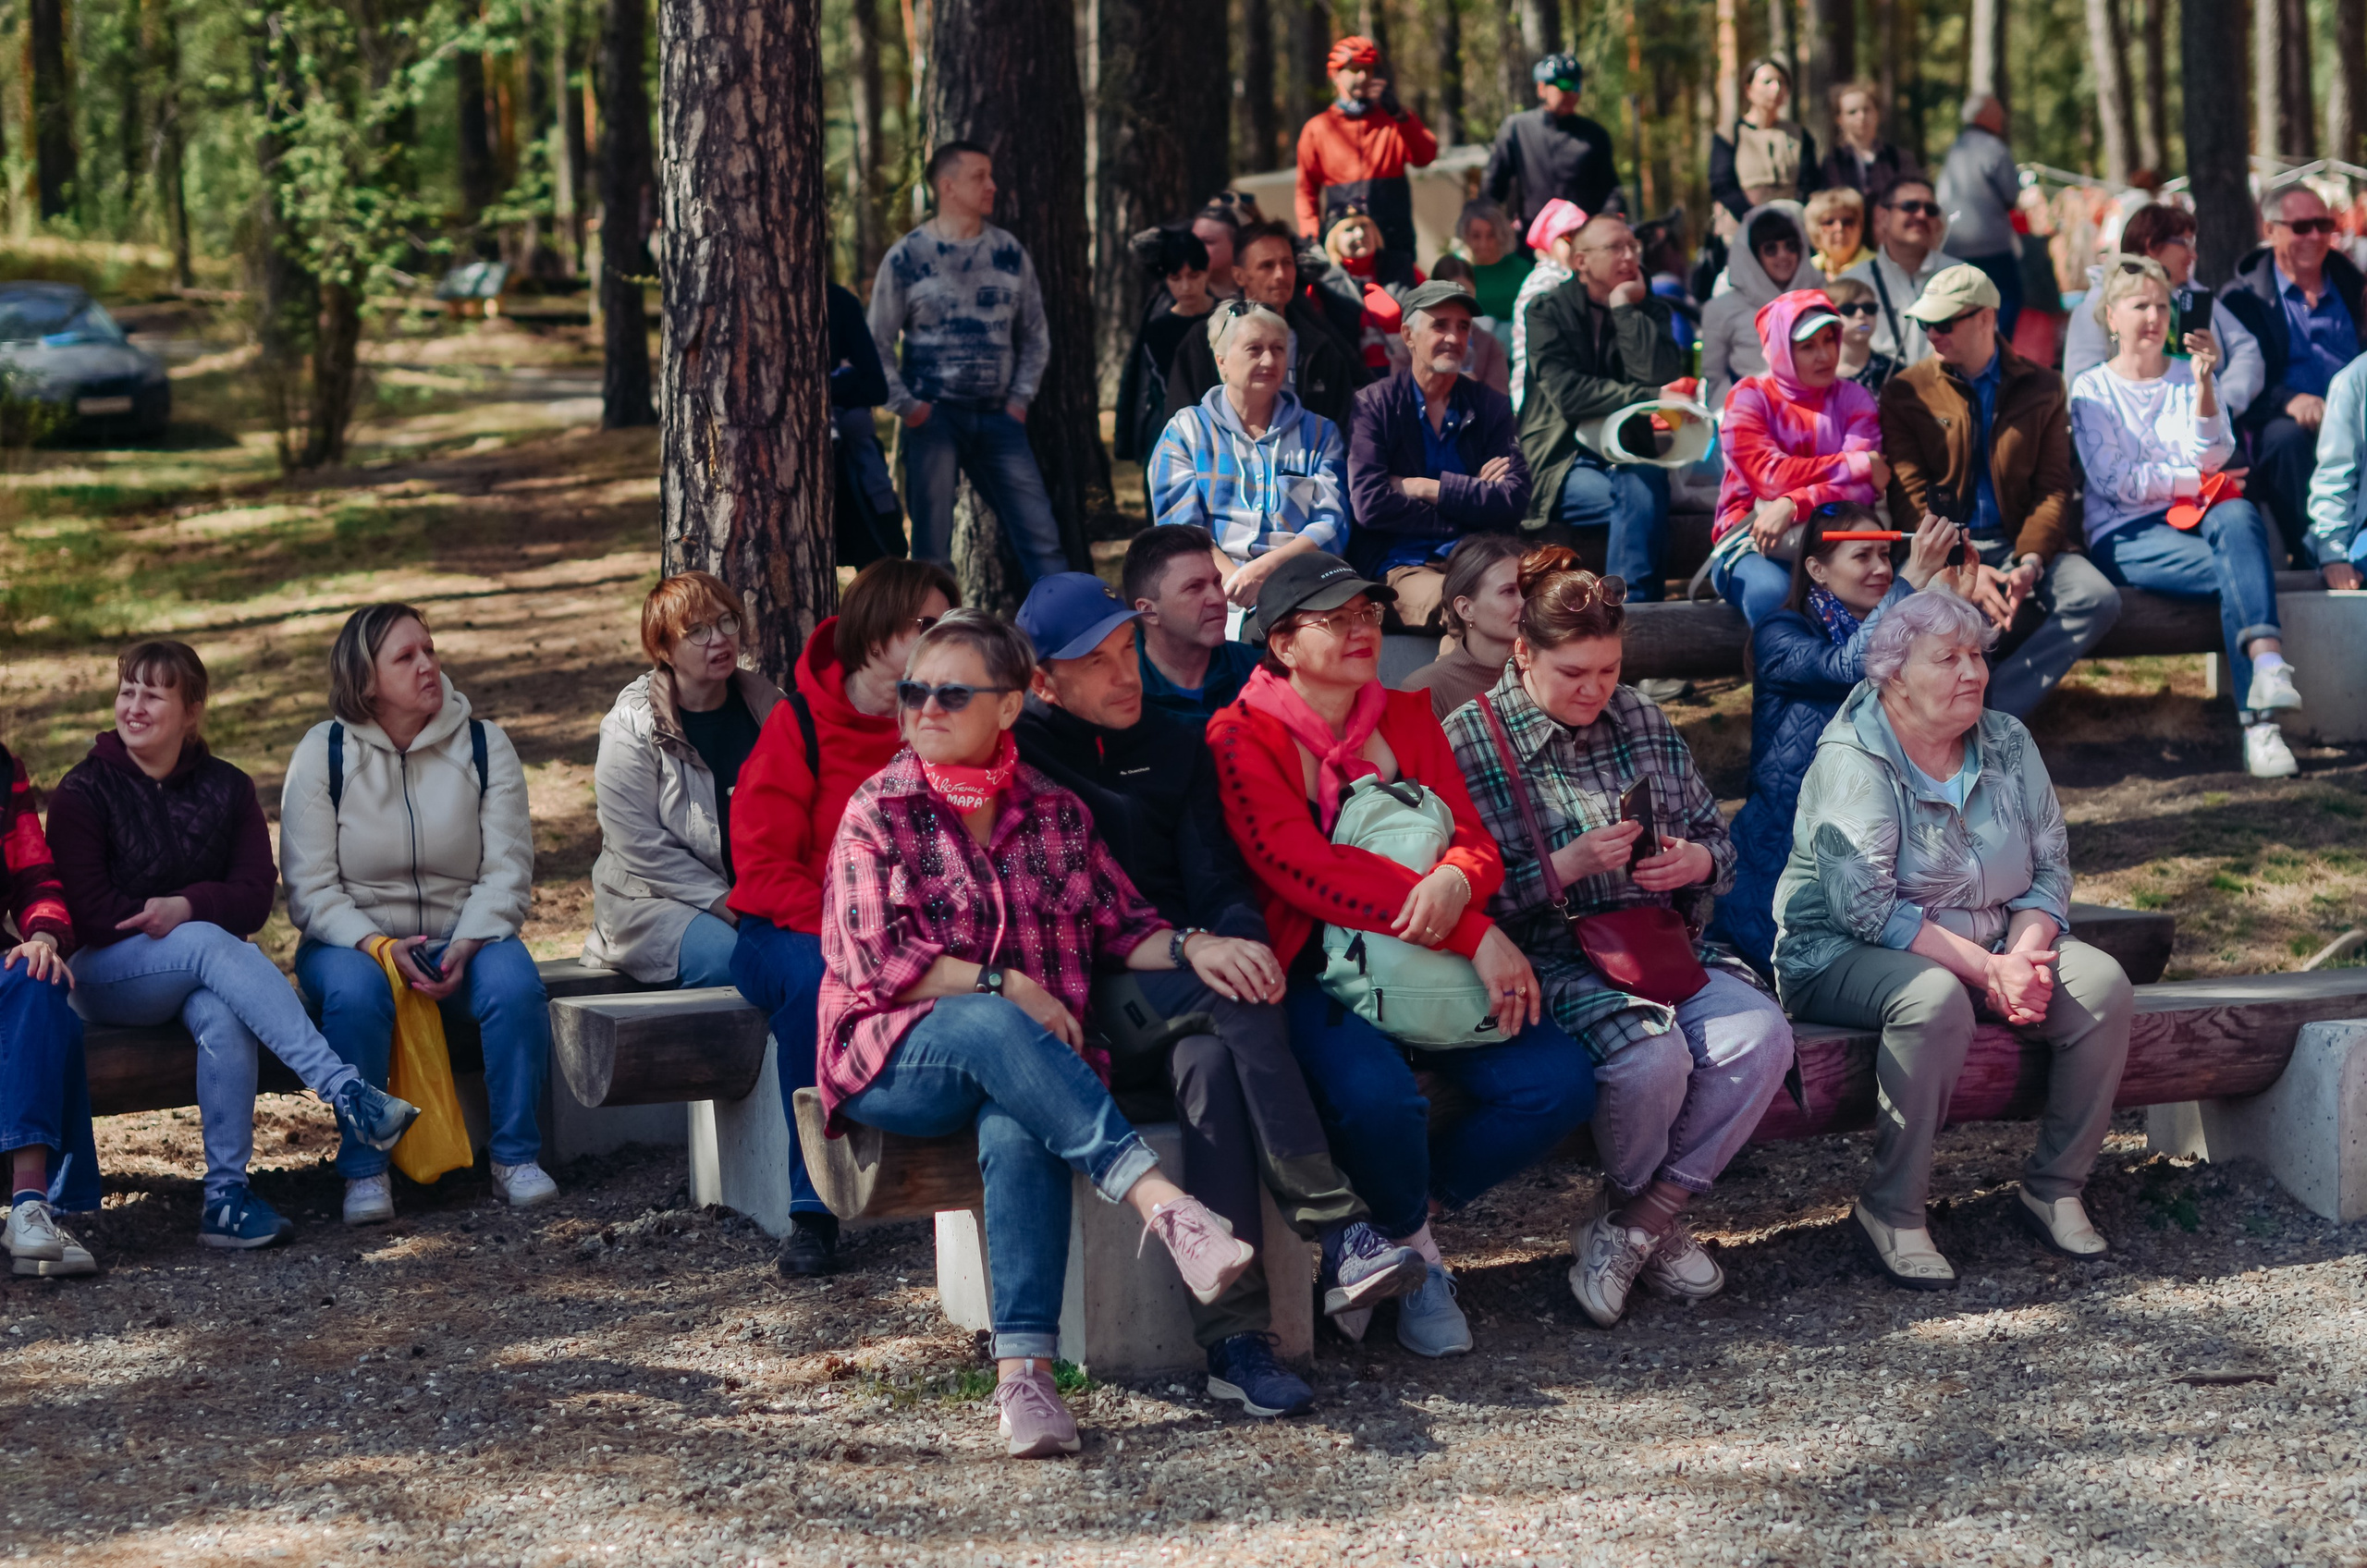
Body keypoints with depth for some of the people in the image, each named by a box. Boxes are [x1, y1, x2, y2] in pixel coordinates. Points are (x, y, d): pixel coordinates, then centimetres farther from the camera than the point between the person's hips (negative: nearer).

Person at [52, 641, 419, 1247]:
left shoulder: (227, 789, 9)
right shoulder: (84, 792, 0)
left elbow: (254, 897, -1)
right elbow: (85, 908, -9)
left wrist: (185, 907, -21)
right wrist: (179, 922, -15)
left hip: (202, 963, 3)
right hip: (106, 973, -3)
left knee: (223, 1014, -36)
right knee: (209, 944, -36)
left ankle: (226, 1195, -36)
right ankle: (345, 1090, -47)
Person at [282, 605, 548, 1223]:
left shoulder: (482, 744, 0)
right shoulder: (323, 753, -5)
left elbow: (507, 872, -4)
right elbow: (309, 890, -8)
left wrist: (466, 946, -22)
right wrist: (379, 946, -25)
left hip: (462, 938, 2)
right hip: (353, 941, -1)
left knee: (513, 981, -30)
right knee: (355, 989, -35)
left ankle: (515, 1157, -16)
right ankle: (364, 1171, -23)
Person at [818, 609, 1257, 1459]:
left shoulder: (1055, 813, 14)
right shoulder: (878, 811, 4)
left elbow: (1124, 926, 14)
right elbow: (876, 959, -5)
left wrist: (1192, 949, -8)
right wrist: (1007, 989, -13)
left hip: (1025, 1057, 2)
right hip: (895, 1060, -2)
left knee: (1019, 1131, -36)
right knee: (992, 1028, -38)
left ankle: (1023, 1372, -46)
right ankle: (1161, 1202, -50)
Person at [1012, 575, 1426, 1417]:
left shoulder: (1176, 746, 17)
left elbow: (1218, 881, 8)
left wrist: (1238, 940, -17)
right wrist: (1185, 948, -24)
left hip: (1179, 1005, 4)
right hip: (1079, 1015, -4)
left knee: (1210, 1059, -34)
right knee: (1228, 1000, -34)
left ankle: (1234, 1338, -42)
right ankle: (1335, 1231, -38)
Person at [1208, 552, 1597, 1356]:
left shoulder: (1407, 718, 14)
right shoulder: (1242, 738, -5)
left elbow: (1473, 838, 7)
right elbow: (1305, 868, -18)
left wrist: (1456, 883, -22)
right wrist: (1475, 936, -23)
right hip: (1315, 973, -6)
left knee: (1560, 1079, -16)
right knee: (1377, 1097, -34)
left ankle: (1405, 1211, 6)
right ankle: (1412, 1243, 1)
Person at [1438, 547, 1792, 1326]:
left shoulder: (1643, 722, 13)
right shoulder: (1467, 742, -4)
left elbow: (1717, 839, 20)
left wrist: (1697, 861, -4)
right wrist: (1568, 867, -20)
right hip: (1551, 959, -6)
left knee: (1761, 1035, -23)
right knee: (1655, 1055, -33)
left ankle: (1637, 1220, -8)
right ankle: (1647, 1217, -1)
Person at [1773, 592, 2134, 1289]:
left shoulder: (2007, 743, 5)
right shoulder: (1852, 762, -15)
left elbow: (2050, 866, 5)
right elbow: (1866, 908, -24)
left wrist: (2023, 955, -16)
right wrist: (1986, 971, -28)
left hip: (1995, 947, 6)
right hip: (1846, 957, -6)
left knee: (2103, 985, -18)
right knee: (1936, 1002, -38)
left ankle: (2055, 1186, -5)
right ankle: (1892, 1209, -24)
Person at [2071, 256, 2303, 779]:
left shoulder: (2187, 376, 18)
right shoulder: (2093, 390, 9)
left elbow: (2211, 457, 0)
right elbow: (2115, 482, -3)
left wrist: (2203, 384, -11)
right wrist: (2196, 481, -2)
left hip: (2195, 519, 2)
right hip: (2126, 536, -2)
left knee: (2239, 517, -37)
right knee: (2237, 570, -32)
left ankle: (2268, 665, -56)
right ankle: (2258, 724, -45)